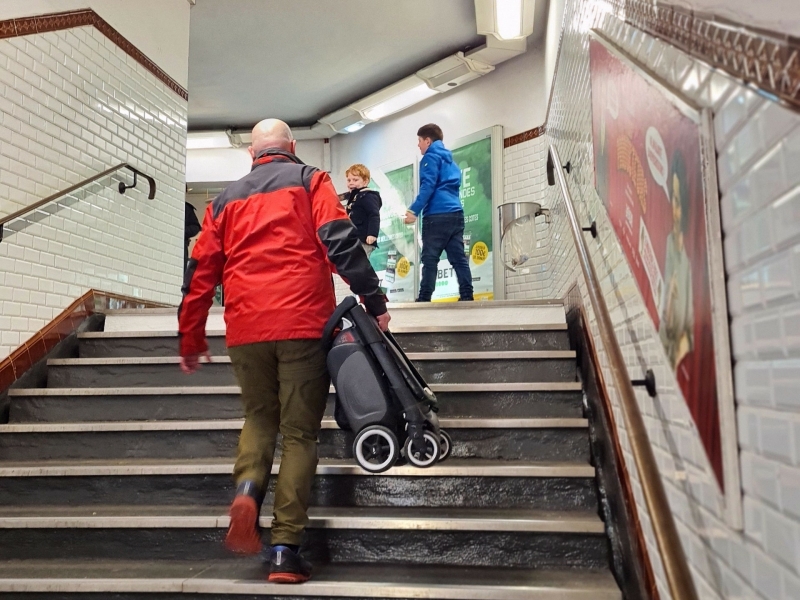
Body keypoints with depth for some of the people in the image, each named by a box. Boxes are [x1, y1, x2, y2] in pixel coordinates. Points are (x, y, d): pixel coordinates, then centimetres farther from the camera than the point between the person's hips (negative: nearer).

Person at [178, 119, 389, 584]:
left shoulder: (227, 199, 18)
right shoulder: (309, 180, 9)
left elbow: (201, 272, 16)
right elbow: (340, 240, -8)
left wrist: (191, 341, 22)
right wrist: (374, 300, -6)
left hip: (245, 328, 3)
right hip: (303, 324, -3)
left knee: (259, 417, 22)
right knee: (300, 432, 5)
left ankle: (248, 489, -5)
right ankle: (286, 549, 4)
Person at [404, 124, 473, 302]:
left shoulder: (431, 157, 1)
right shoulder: (450, 160, 27)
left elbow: (428, 186, -12)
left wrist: (414, 210, -16)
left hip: (437, 215, -8)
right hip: (455, 214, 8)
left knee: (429, 259, -7)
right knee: (458, 258, 1)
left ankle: (424, 298, -9)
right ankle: (467, 296, -5)